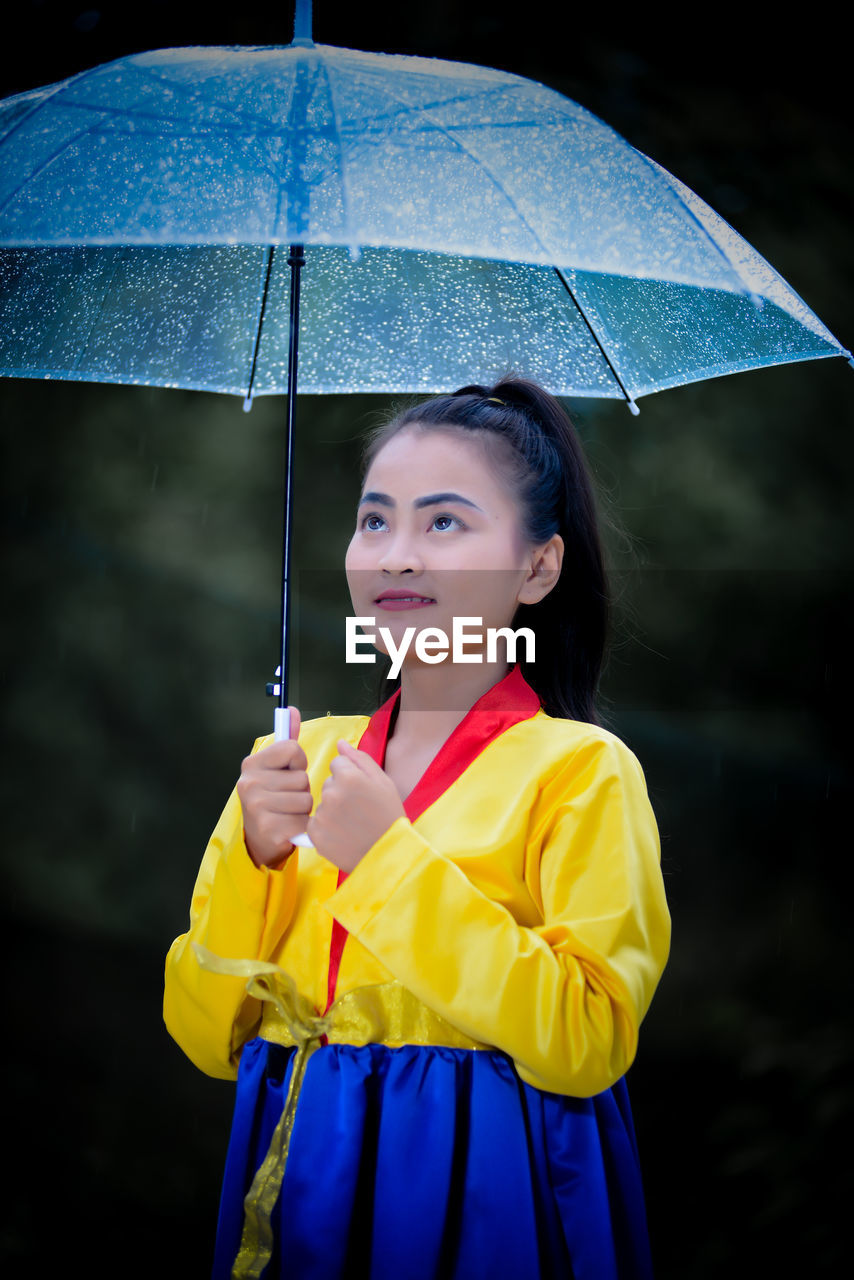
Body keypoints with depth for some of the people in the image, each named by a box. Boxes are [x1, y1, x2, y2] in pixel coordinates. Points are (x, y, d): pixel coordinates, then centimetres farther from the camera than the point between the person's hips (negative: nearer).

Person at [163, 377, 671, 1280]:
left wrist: (393, 860, -19)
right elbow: (208, 1042, 5)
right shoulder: (297, 759, 6)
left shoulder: (581, 769, -8)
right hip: (292, 1188, 4)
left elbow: (587, 1046, -19)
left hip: (476, 1204, -4)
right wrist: (252, 860, -11)